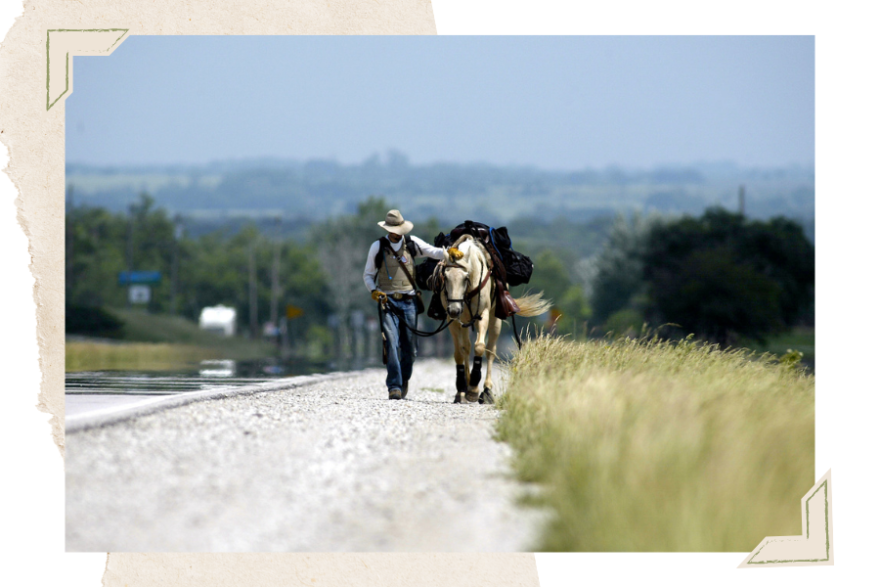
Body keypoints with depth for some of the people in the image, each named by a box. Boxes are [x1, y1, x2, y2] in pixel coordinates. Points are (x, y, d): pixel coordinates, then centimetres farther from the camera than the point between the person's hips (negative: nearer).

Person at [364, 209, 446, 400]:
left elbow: (433, 252, -2)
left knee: (409, 346, 6)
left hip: (408, 301, 2)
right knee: (392, 344, -14)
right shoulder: (377, 247, 2)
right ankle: (394, 386, -15)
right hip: (388, 301, -2)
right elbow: (368, 275, 7)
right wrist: (374, 290, -12)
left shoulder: (412, 243, 5)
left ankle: (405, 379, 29)